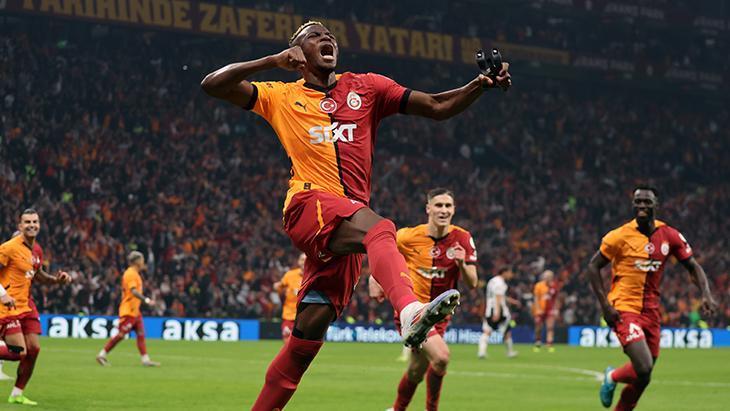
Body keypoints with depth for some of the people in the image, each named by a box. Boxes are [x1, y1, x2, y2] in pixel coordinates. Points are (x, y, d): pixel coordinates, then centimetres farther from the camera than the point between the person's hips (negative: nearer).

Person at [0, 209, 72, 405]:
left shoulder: (37, 250, 11)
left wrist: (57, 279, 9)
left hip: (26, 305, 8)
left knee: (33, 348, 3)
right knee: (19, 351, -15)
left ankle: (17, 394, 16)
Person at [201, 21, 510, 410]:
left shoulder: (365, 87, 21)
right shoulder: (281, 97, 17)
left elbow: (437, 107, 16)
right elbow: (212, 85, 8)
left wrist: (481, 84, -1)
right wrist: (273, 60, -1)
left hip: (343, 231, 4)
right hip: (308, 203, -4)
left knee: (308, 334, 0)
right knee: (379, 228, -36)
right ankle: (409, 312, -64)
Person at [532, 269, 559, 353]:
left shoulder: (554, 286, 4)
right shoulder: (539, 285, -4)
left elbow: (555, 299, 11)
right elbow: (536, 298, -5)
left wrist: (555, 309, 6)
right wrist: (538, 309, -13)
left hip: (550, 310, 2)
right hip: (540, 310, -2)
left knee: (550, 327, -11)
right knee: (538, 328, 5)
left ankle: (549, 345, -15)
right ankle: (537, 345, 19)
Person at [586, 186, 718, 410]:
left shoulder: (670, 236, 2)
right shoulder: (621, 236, -9)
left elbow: (693, 267, 10)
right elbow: (593, 267, -3)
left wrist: (706, 294, -7)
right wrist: (605, 305, -12)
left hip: (651, 311, 5)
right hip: (625, 308, -5)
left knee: (643, 376, 8)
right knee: (643, 369, -20)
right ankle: (612, 377, 13)